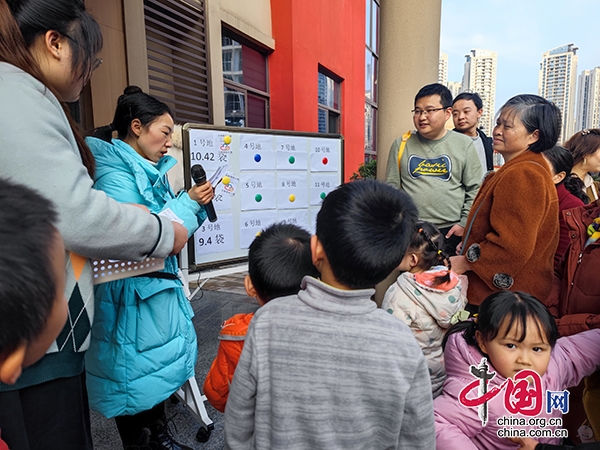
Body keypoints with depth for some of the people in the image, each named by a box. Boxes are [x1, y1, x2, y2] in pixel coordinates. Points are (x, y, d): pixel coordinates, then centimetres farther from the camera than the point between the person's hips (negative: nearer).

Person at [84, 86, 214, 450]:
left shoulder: (150, 170, 8)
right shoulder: (114, 175, -18)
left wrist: (196, 204, 0)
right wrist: (188, 202, -20)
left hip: (158, 287, 9)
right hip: (132, 295, -9)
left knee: (159, 365, 20)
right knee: (135, 375, 8)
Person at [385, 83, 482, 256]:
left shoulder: (464, 144, 2)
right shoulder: (401, 144, 4)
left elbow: (474, 190, 4)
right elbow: (391, 188, 6)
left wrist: (464, 223, -3)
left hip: (451, 232, 0)